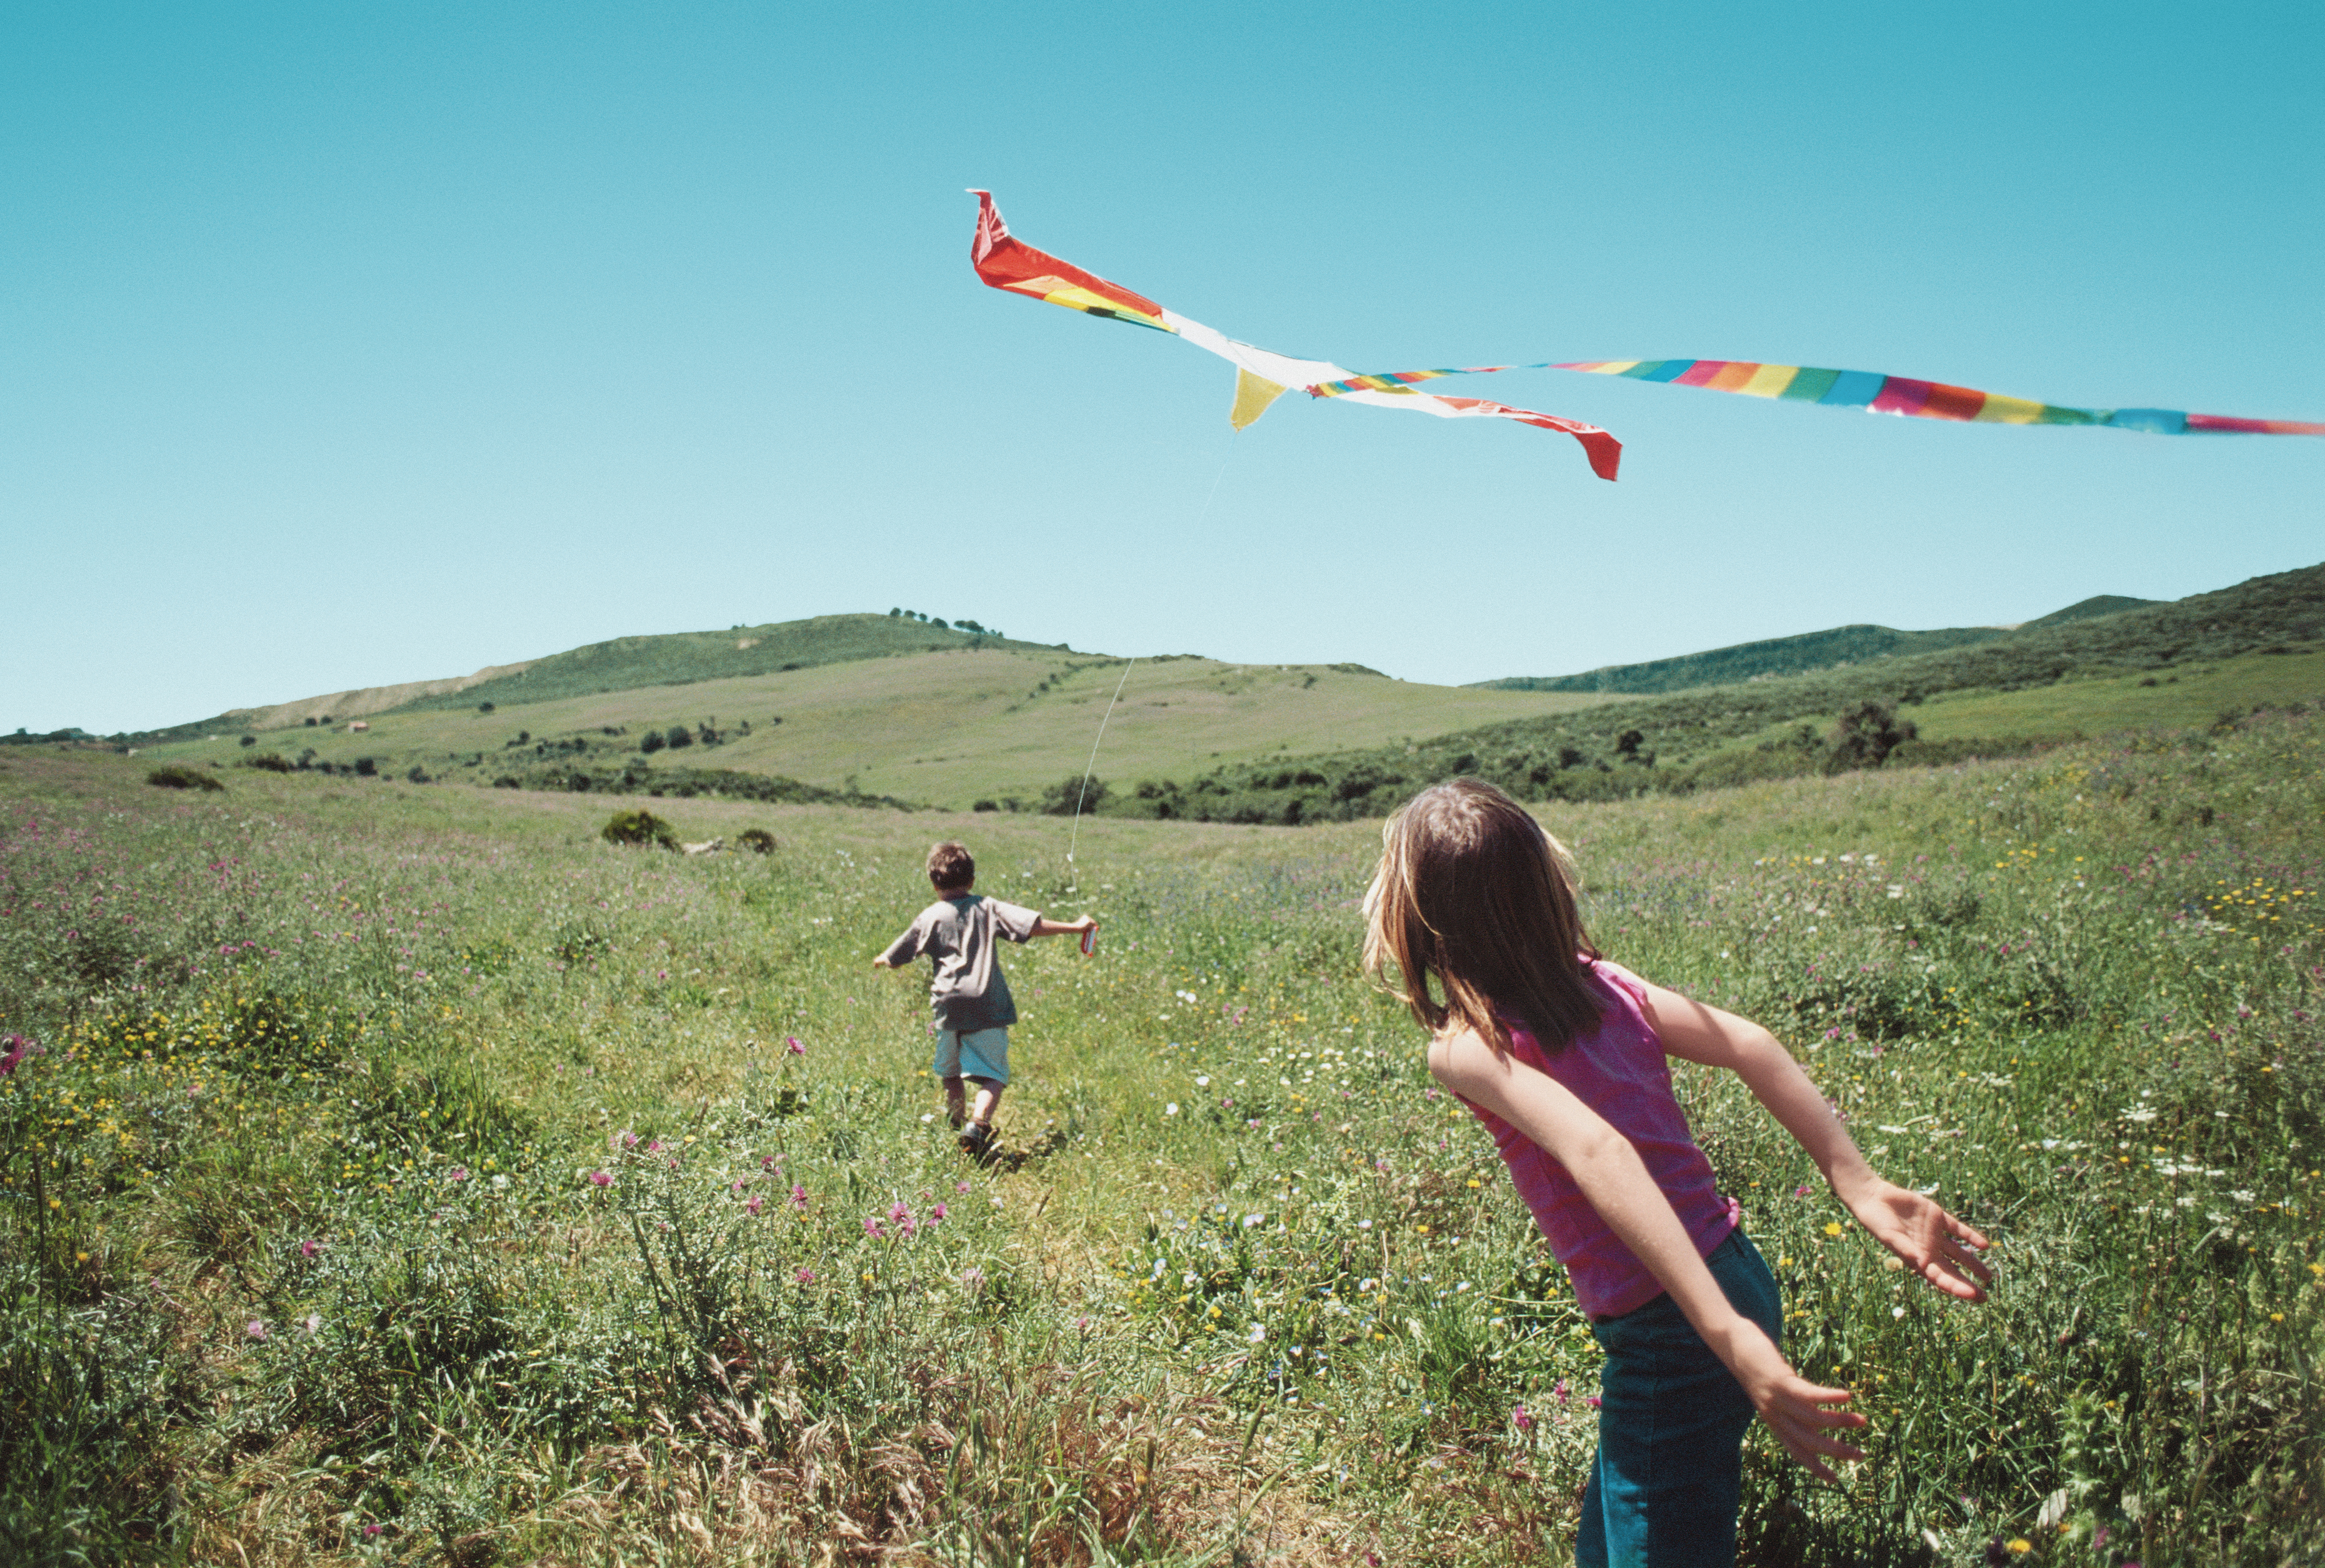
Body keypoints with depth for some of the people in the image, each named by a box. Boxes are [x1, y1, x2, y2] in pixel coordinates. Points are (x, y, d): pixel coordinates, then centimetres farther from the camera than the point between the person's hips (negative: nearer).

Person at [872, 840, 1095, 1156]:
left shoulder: (931, 918, 7)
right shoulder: (988, 908, 6)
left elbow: (895, 959, 16)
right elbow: (1032, 925, -3)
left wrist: (881, 961, 39)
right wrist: (1075, 927, 4)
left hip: (948, 1007, 1)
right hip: (988, 1008, -1)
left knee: (951, 1074, 20)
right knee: (993, 1075, -2)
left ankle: (956, 1127, 26)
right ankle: (978, 1124, -24)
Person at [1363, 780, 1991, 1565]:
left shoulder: (1465, 1046, -16)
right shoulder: (1599, 982, 4)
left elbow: (1593, 1148, -30)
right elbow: (1747, 1045, -2)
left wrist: (1729, 1336, -35)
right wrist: (1860, 1185, -3)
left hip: (1669, 1334, -8)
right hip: (1737, 1281, 8)